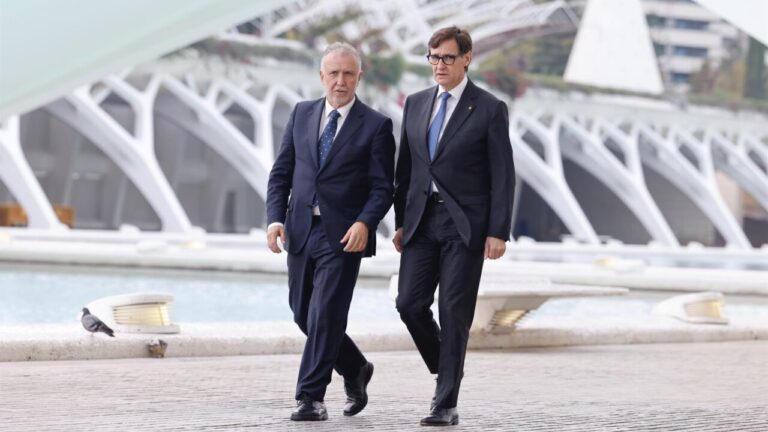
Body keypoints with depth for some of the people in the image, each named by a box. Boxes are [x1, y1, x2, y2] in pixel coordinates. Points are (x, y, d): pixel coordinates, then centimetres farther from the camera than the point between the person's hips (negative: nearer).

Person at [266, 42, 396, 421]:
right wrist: (275, 218, -3)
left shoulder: (375, 126, -3)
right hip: (301, 230, 5)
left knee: (325, 316, -9)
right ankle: (355, 369, 32)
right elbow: (281, 172, 10)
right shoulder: (301, 114, 9)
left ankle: (311, 397, -3)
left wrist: (364, 223, -21)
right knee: (304, 314, 11)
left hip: (343, 235, -5)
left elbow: (383, 187, -5)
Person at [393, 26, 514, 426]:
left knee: (454, 313, -4)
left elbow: (503, 176, -5)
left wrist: (498, 232, -11)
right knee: (410, 304, -3)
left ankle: (446, 404, 0)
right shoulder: (416, 104, 11)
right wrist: (401, 221, 11)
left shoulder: (489, 109, -3)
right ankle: (447, 372, 21)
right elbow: (405, 167, 16)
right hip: (422, 220, 5)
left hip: (466, 224, -5)